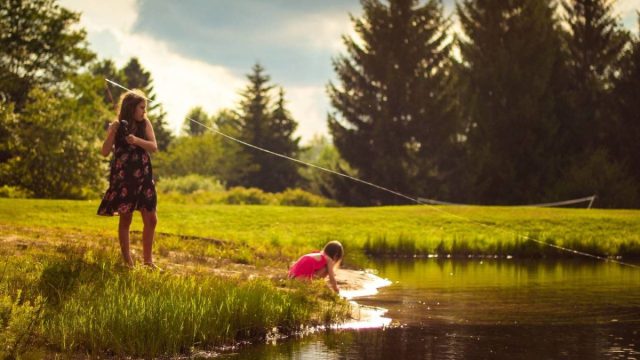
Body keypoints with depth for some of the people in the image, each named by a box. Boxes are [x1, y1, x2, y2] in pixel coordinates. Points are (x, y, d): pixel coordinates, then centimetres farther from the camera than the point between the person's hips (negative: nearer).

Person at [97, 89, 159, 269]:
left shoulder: (145, 124, 4)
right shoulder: (117, 125, -4)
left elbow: (154, 147, -6)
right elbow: (105, 152, -7)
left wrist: (137, 140, -22)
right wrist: (112, 133, -21)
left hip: (143, 177, 4)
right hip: (123, 178, -4)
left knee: (151, 219, 3)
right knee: (125, 219, 0)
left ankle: (148, 259, 15)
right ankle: (127, 261, 7)